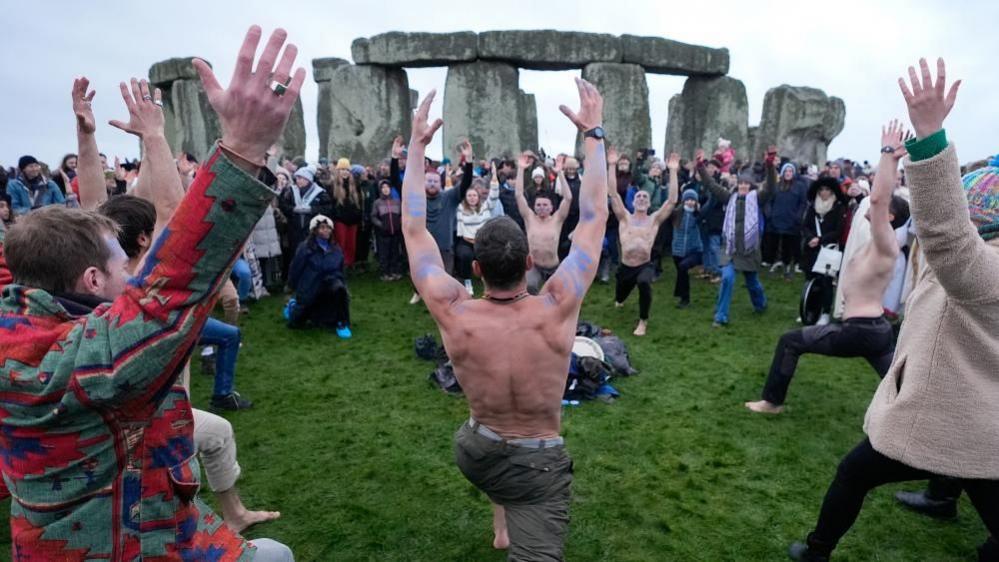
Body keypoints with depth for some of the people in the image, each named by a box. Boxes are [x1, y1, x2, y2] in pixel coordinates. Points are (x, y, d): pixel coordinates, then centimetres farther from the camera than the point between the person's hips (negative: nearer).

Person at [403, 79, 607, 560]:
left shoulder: (454, 314, -23)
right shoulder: (557, 309, -25)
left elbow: (413, 230, -12)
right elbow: (594, 219, -16)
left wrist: (416, 146, -7)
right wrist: (593, 134, -9)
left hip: (473, 455, 4)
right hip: (539, 466, -3)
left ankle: (501, 522, 49)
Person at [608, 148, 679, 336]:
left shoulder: (655, 219, 2)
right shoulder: (624, 217, 3)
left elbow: (673, 200, -6)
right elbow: (613, 193, -6)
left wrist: (673, 171, -10)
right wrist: (612, 166, -11)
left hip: (645, 266, -2)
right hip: (625, 267, 2)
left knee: (644, 283, -36)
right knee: (619, 297, 22)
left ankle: (643, 321, -14)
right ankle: (620, 300, 66)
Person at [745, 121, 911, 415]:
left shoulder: (886, 245, -15)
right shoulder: (883, 245, 10)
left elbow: (879, 198, -30)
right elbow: (884, 199, 21)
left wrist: (889, 153, -26)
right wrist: (893, 158, 17)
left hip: (858, 331, -9)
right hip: (878, 329, 9)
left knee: (790, 342, 2)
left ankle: (773, 401, 11)